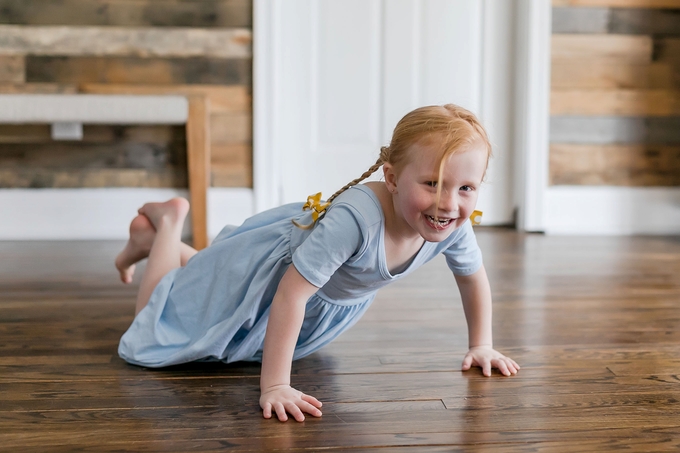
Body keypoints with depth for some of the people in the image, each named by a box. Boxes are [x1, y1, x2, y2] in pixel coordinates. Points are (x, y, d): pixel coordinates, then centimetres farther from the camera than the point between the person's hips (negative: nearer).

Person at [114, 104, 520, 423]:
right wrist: (274, 386, -43)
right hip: (268, 259, -6)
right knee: (161, 325, 7)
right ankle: (169, 221, 28)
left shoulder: (454, 226, -26)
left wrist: (481, 345, -1)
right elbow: (290, 294, -43)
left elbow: (474, 278, -3)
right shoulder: (356, 217, -47)